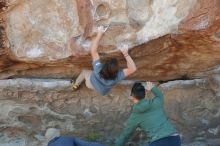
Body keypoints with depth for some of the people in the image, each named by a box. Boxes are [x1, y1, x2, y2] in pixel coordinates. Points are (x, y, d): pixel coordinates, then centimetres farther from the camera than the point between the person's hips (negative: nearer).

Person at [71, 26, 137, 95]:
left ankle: (75, 85, 50)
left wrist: (99, 34, -40)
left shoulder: (98, 69, -47)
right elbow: (133, 69, -41)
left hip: (92, 84, -2)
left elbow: (93, 51, -42)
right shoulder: (117, 77, -45)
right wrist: (125, 53, -47)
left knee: (84, 72, 27)